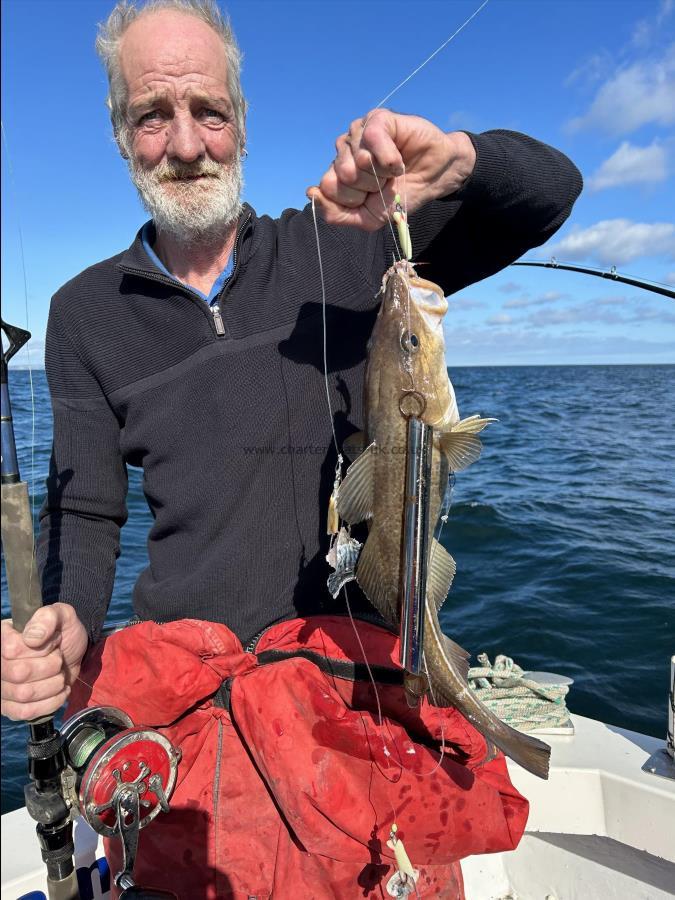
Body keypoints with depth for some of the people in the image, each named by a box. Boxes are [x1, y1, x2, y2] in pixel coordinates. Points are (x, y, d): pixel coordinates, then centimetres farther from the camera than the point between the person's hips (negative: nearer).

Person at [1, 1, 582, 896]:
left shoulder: (346, 243, 1)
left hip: (365, 655, 0)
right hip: (186, 677, 2)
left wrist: (456, 157, -22)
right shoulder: (86, 312, 7)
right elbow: (85, 509, 7)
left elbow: (552, 189, 1)